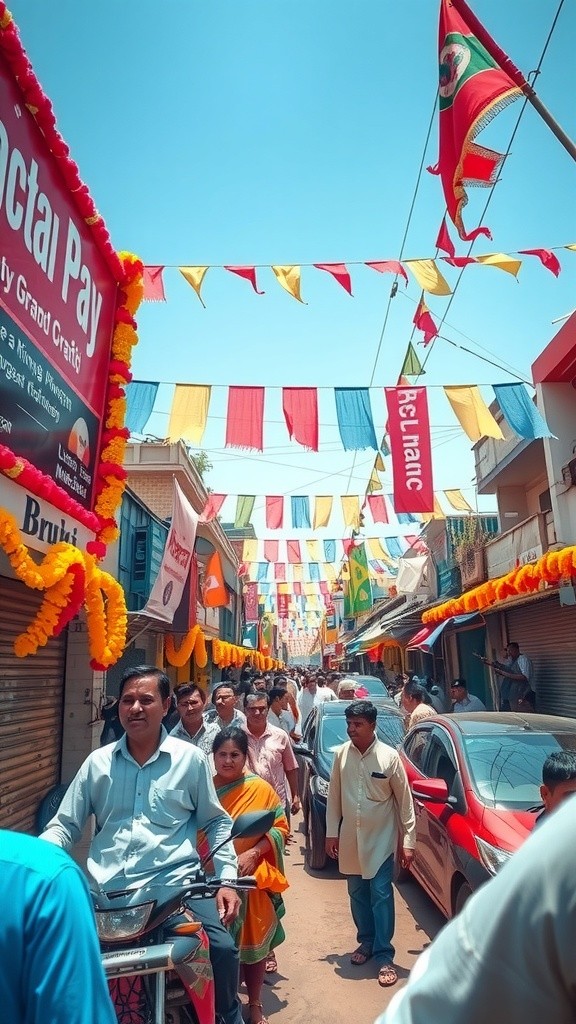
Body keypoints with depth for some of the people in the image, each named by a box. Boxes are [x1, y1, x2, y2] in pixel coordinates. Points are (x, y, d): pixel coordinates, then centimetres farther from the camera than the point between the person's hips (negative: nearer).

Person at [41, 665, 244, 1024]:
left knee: (221, 948, -21)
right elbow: (64, 826, 12)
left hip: (173, 880, -2)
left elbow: (217, 823, 10)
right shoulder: (98, 762, 9)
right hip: (107, 887, 2)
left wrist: (226, 879, 2)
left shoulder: (191, 758, 3)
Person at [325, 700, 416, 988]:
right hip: (350, 837, 4)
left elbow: (404, 800, -8)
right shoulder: (341, 754, -6)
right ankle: (366, 942, 35)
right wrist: (331, 832, 4)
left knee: (381, 895, 0)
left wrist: (408, 841, -7)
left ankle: (384, 955, 13)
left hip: (381, 838, -3)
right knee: (357, 894, 16)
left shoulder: (389, 756, -14)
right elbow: (334, 796, 3)